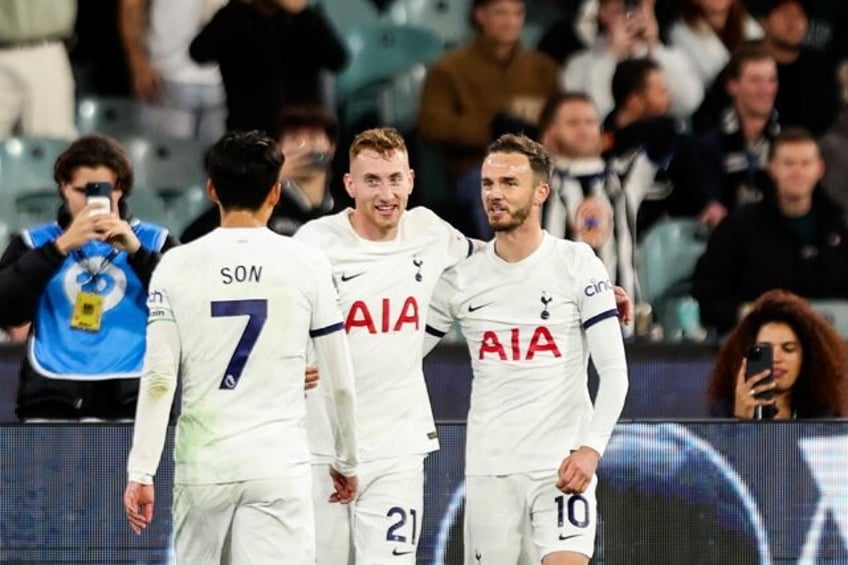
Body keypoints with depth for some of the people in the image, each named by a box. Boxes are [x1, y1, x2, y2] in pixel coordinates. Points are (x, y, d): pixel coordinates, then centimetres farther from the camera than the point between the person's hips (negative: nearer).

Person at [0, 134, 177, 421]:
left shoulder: (154, 242, 13)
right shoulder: (35, 243, 13)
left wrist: (136, 250, -14)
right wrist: (61, 247, -12)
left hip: (134, 404, 0)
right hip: (52, 403, 0)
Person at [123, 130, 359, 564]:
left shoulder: (176, 267, 0)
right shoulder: (307, 266, 0)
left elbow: (158, 379, -6)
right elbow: (340, 383, 5)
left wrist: (141, 472, -4)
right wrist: (346, 462, 19)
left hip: (203, 463, 2)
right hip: (279, 464, -1)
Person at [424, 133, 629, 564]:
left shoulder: (577, 264, -1)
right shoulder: (462, 277, 6)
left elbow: (614, 371, -3)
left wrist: (591, 448, -15)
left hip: (563, 465, -3)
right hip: (488, 468, 3)